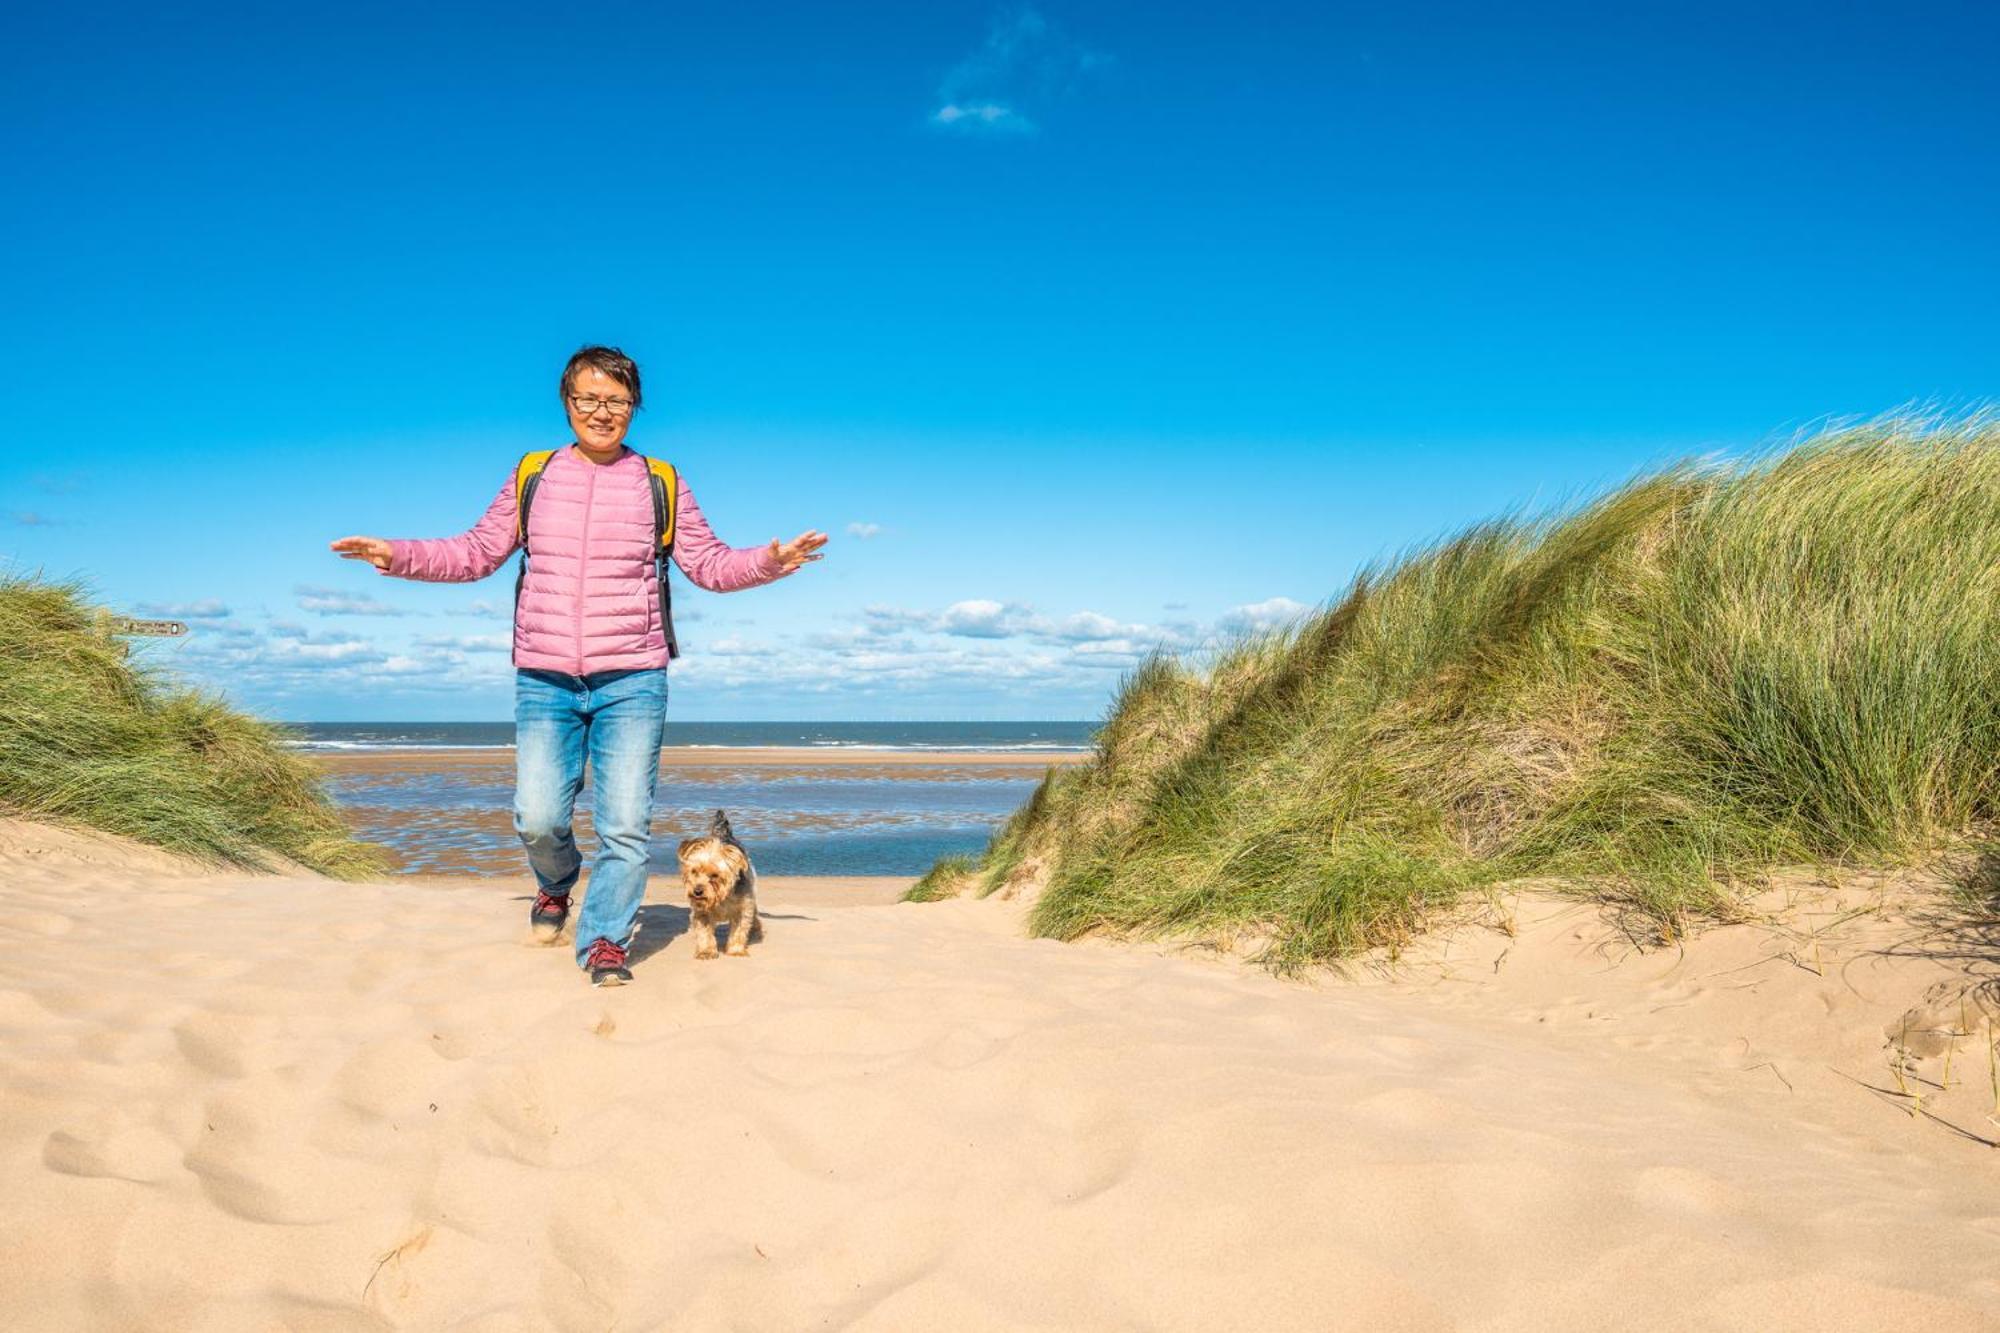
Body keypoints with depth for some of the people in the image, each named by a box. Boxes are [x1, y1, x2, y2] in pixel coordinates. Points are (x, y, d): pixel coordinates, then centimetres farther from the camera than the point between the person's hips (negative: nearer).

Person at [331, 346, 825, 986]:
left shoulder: (661, 485, 7)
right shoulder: (532, 477, 9)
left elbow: (710, 564, 6)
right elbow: (476, 553, 14)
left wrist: (769, 561, -11)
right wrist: (398, 555, 4)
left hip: (631, 682, -1)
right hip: (544, 681, 1)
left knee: (625, 824, -3)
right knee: (538, 818, 0)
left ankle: (604, 940, 13)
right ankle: (557, 886, 33)